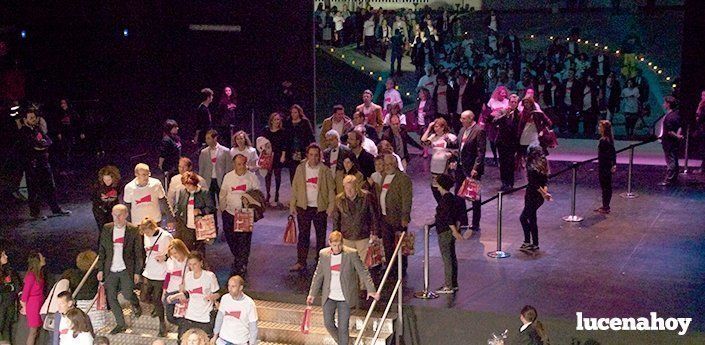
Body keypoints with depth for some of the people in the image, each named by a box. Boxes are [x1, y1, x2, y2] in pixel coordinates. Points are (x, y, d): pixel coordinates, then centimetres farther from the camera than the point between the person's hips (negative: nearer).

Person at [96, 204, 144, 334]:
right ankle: (120, 324, 20)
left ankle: (135, 304, 28)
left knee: (127, 295, -9)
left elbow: (138, 252, -2)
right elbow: (101, 250, 7)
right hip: (110, 270, 3)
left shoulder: (133, 230, -6)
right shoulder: (106, 229, 2)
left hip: (126, 269, -3)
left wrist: (137, 272, -4)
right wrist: (100, 269, 3)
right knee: (111, 297, 4)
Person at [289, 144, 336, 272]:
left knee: (321, 236, 8)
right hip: (303, 207, 1)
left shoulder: (325, 170, -3)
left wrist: (331, 206, -11)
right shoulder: (300, 169, 2)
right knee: (303, 235, 3)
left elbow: (331, 189, -3)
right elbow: (294, 188, 4)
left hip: (320, 208, -1)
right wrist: (292, 205, 0)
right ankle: (301, 262, 8)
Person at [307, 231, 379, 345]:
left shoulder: (351, 254, -13)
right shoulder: (323, 254, -3)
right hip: (329, 297, 4)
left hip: (345, 297, -3)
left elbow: (363, 272, -9)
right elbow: (318, 275, 7)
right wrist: (312, 294, 9)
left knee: (343, 328, 0)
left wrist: (371, 290, -17)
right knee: (328, 323, 10)